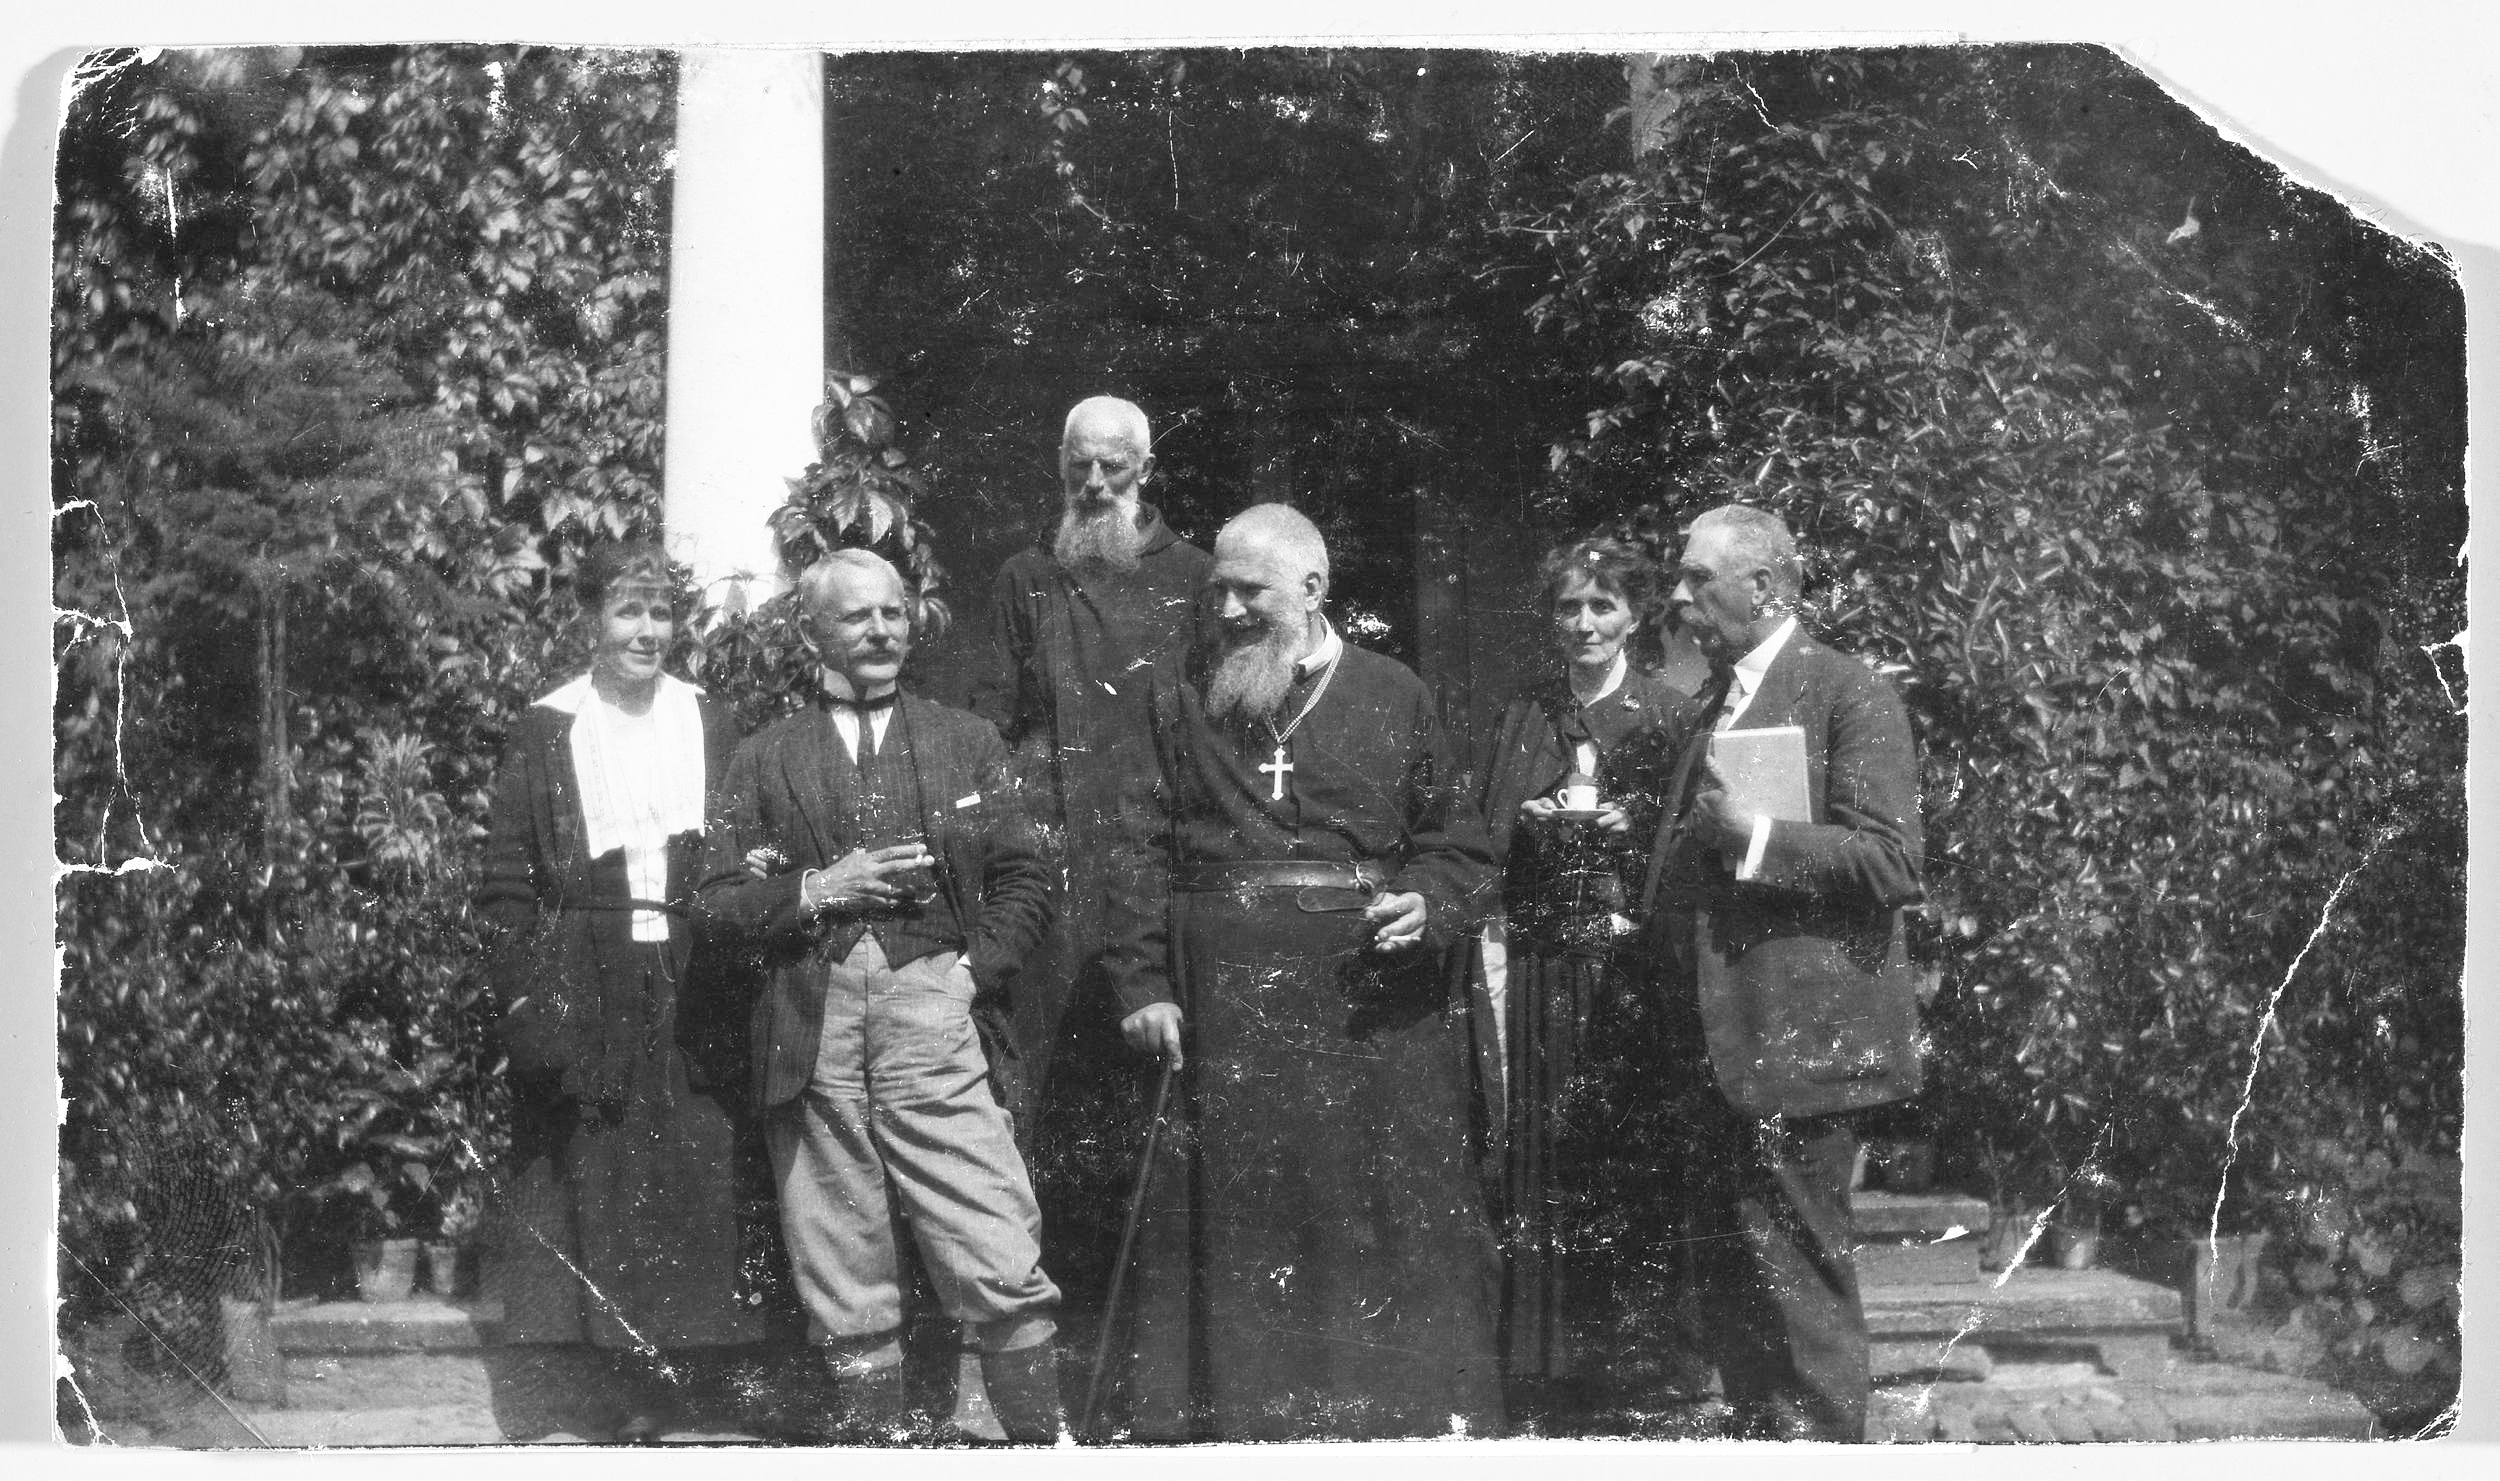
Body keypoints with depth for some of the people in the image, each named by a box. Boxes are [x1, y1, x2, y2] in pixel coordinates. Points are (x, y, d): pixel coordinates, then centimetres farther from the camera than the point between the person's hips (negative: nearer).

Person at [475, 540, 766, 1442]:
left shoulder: (709, 725, 9)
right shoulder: (546, 733, 3)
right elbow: (506, 883, 0)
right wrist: (523, 998, -9)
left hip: (693, 991, 2)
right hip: (585, 995, -2)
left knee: (694, 1190, -1)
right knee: (597, 1190, -1)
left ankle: (675, 1360, 8)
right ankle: (639, 1389, 7)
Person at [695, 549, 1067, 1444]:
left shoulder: (966, 743, 14)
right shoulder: (765, 760, 13)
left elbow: (1022, 883, 11)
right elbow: (720, 899, 7)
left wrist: (976, 970, -3)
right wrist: (818, 890, -7)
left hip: (930, 1012, -1)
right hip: (811, 1031, 1)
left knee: (1001, 1270, -10)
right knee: (846, 1300, 4)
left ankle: (1042, 1445, -3)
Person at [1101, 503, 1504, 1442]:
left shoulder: (1394, 697, 7)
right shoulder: (1182, 702, 10)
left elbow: (1459, 846, 9)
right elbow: (1147, 851, 6)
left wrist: (1429, 905, -11)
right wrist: (1142, 982, -2)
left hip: (1375, 1002, -1)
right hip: (1227, 1004, 1)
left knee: (1387, 1216, 1)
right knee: (1235, 1223, 2)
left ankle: (1413, 1416, 10)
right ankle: (1225, 1418, 10)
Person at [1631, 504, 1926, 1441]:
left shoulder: (1848, 695, -7)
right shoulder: (1715, 705, 19)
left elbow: (1893, 863, -15)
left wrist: (1757, 838, -21)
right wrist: (1650, 926, 11)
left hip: (1793, 1042, -9)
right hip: (1711, 1047, 9)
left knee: (1794, 1285, -4)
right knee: (1726, 1289, 14)